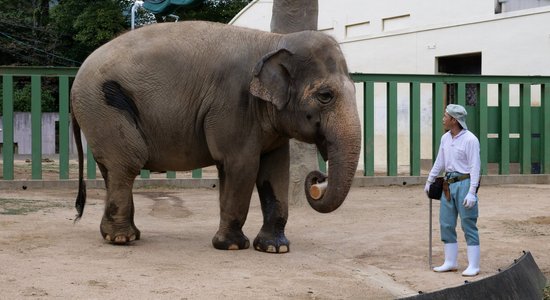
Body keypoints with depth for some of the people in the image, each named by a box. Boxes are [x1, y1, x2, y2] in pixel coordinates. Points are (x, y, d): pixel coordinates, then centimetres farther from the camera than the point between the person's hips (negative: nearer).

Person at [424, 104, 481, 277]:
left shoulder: (470, 139, -12)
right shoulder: (445, 138, 10)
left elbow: (475, 167, -15)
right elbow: (439, 163, 20)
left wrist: (472, 192, -20)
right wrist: (429, 181, 25)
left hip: (464, 184, -7)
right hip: (449, 184, 8)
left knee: (468, 226, -4)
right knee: (446, 225, 9)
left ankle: (473, 266, 0)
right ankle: (451, 262, 18)